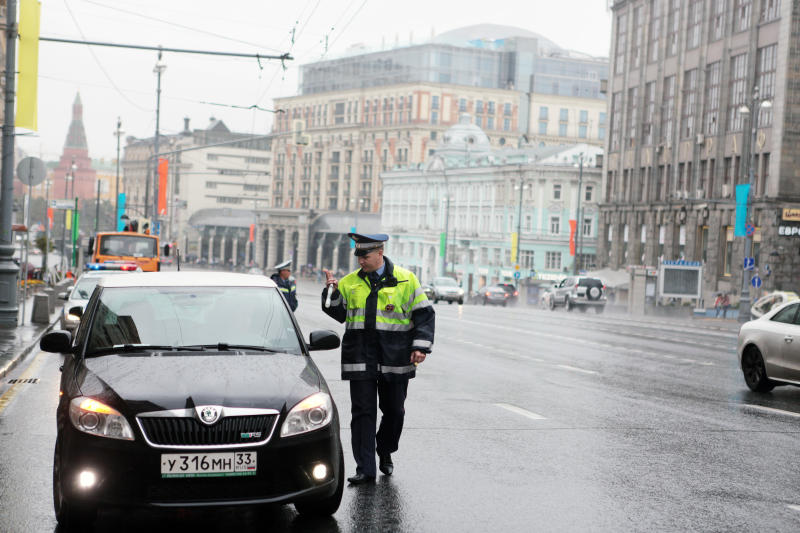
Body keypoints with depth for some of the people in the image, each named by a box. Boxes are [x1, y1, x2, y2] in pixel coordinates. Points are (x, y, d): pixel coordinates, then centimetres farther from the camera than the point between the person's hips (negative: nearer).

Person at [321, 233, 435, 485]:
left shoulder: (405, 280, 2)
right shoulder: (349, 282, 9)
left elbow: (424, 315, 4)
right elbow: (339, 314, 14)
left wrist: (420, 347, -5)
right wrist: (332, 292, -3)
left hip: (395, 358, -1)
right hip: (360, 357, 1)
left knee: (394, 411, 9)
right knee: (363, 413, -3)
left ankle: (385, 453, 34)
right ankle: (365, 469, 0)